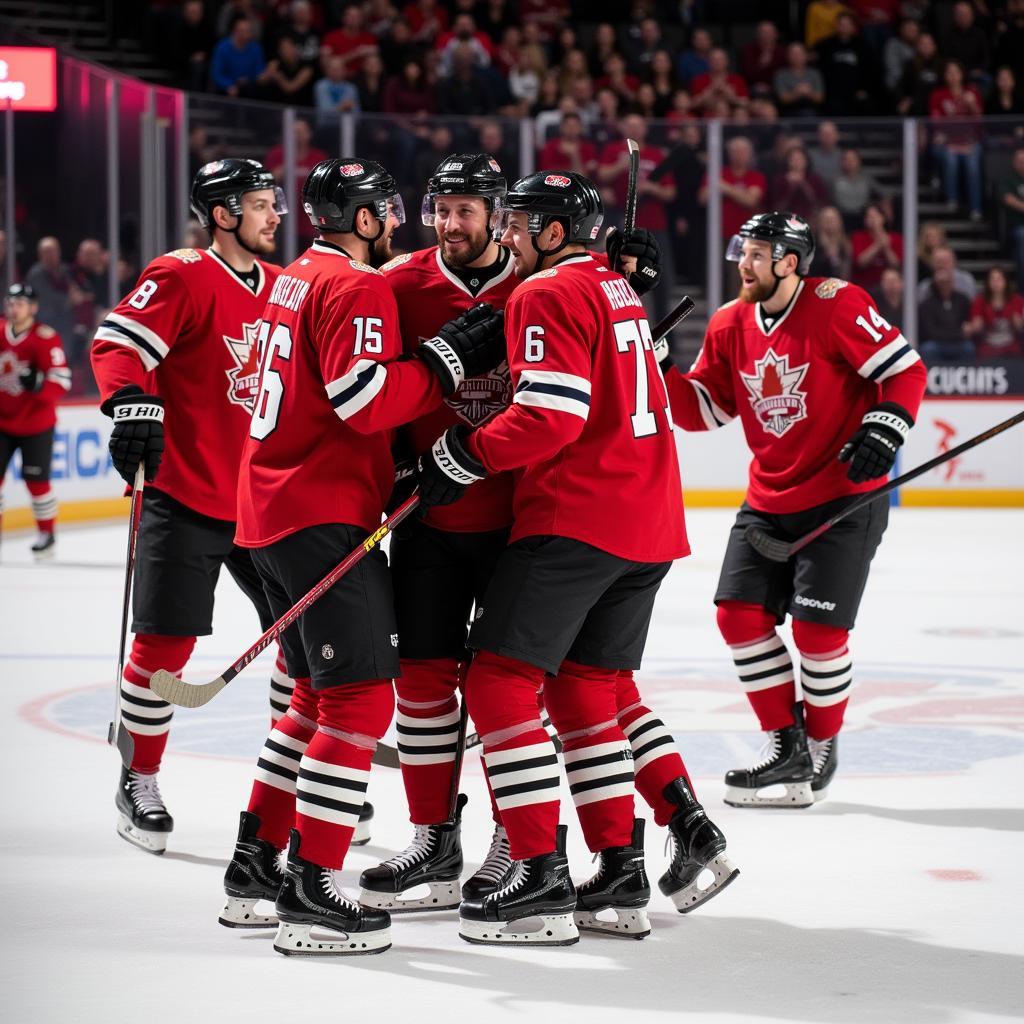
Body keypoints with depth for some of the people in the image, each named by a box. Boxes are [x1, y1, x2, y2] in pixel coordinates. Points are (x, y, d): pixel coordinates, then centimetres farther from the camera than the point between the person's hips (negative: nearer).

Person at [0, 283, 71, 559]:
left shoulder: (45, 338, -19)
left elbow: (62, 380, -25)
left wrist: (39, 386, -42)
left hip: (35, 423, -5)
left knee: (36, 480, 0)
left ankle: (47, 535, 17)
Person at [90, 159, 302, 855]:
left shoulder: (281, 287, 10)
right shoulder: (184, 276, -11)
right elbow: (118, 342, -20)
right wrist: (132, 401, -35)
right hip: (185, 493, -6)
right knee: (166, 640, -3)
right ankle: (140, 782, 12)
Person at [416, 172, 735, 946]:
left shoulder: (549, 294, -8)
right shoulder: (617, 290, 21)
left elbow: (550, 415, -19)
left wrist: (461, 458, -9)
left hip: (574, 518, -9)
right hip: (651, 524, 9)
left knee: (500, 680, -6)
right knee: (586, 688, 15)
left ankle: (542, 880, -12)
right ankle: (622, 874, 12)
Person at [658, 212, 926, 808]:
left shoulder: (835, 305, -14)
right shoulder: (731, 325, 4)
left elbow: (905, 368, -11)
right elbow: (703, 410, 7)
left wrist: (886, 426, -24)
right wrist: (658, 369, -6)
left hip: (844, 497, -6)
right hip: (769, 501, 7)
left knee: (817, 628, -9)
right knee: (740, 613, -2)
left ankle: (822, 746, 14)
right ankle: (787, 746, 9)